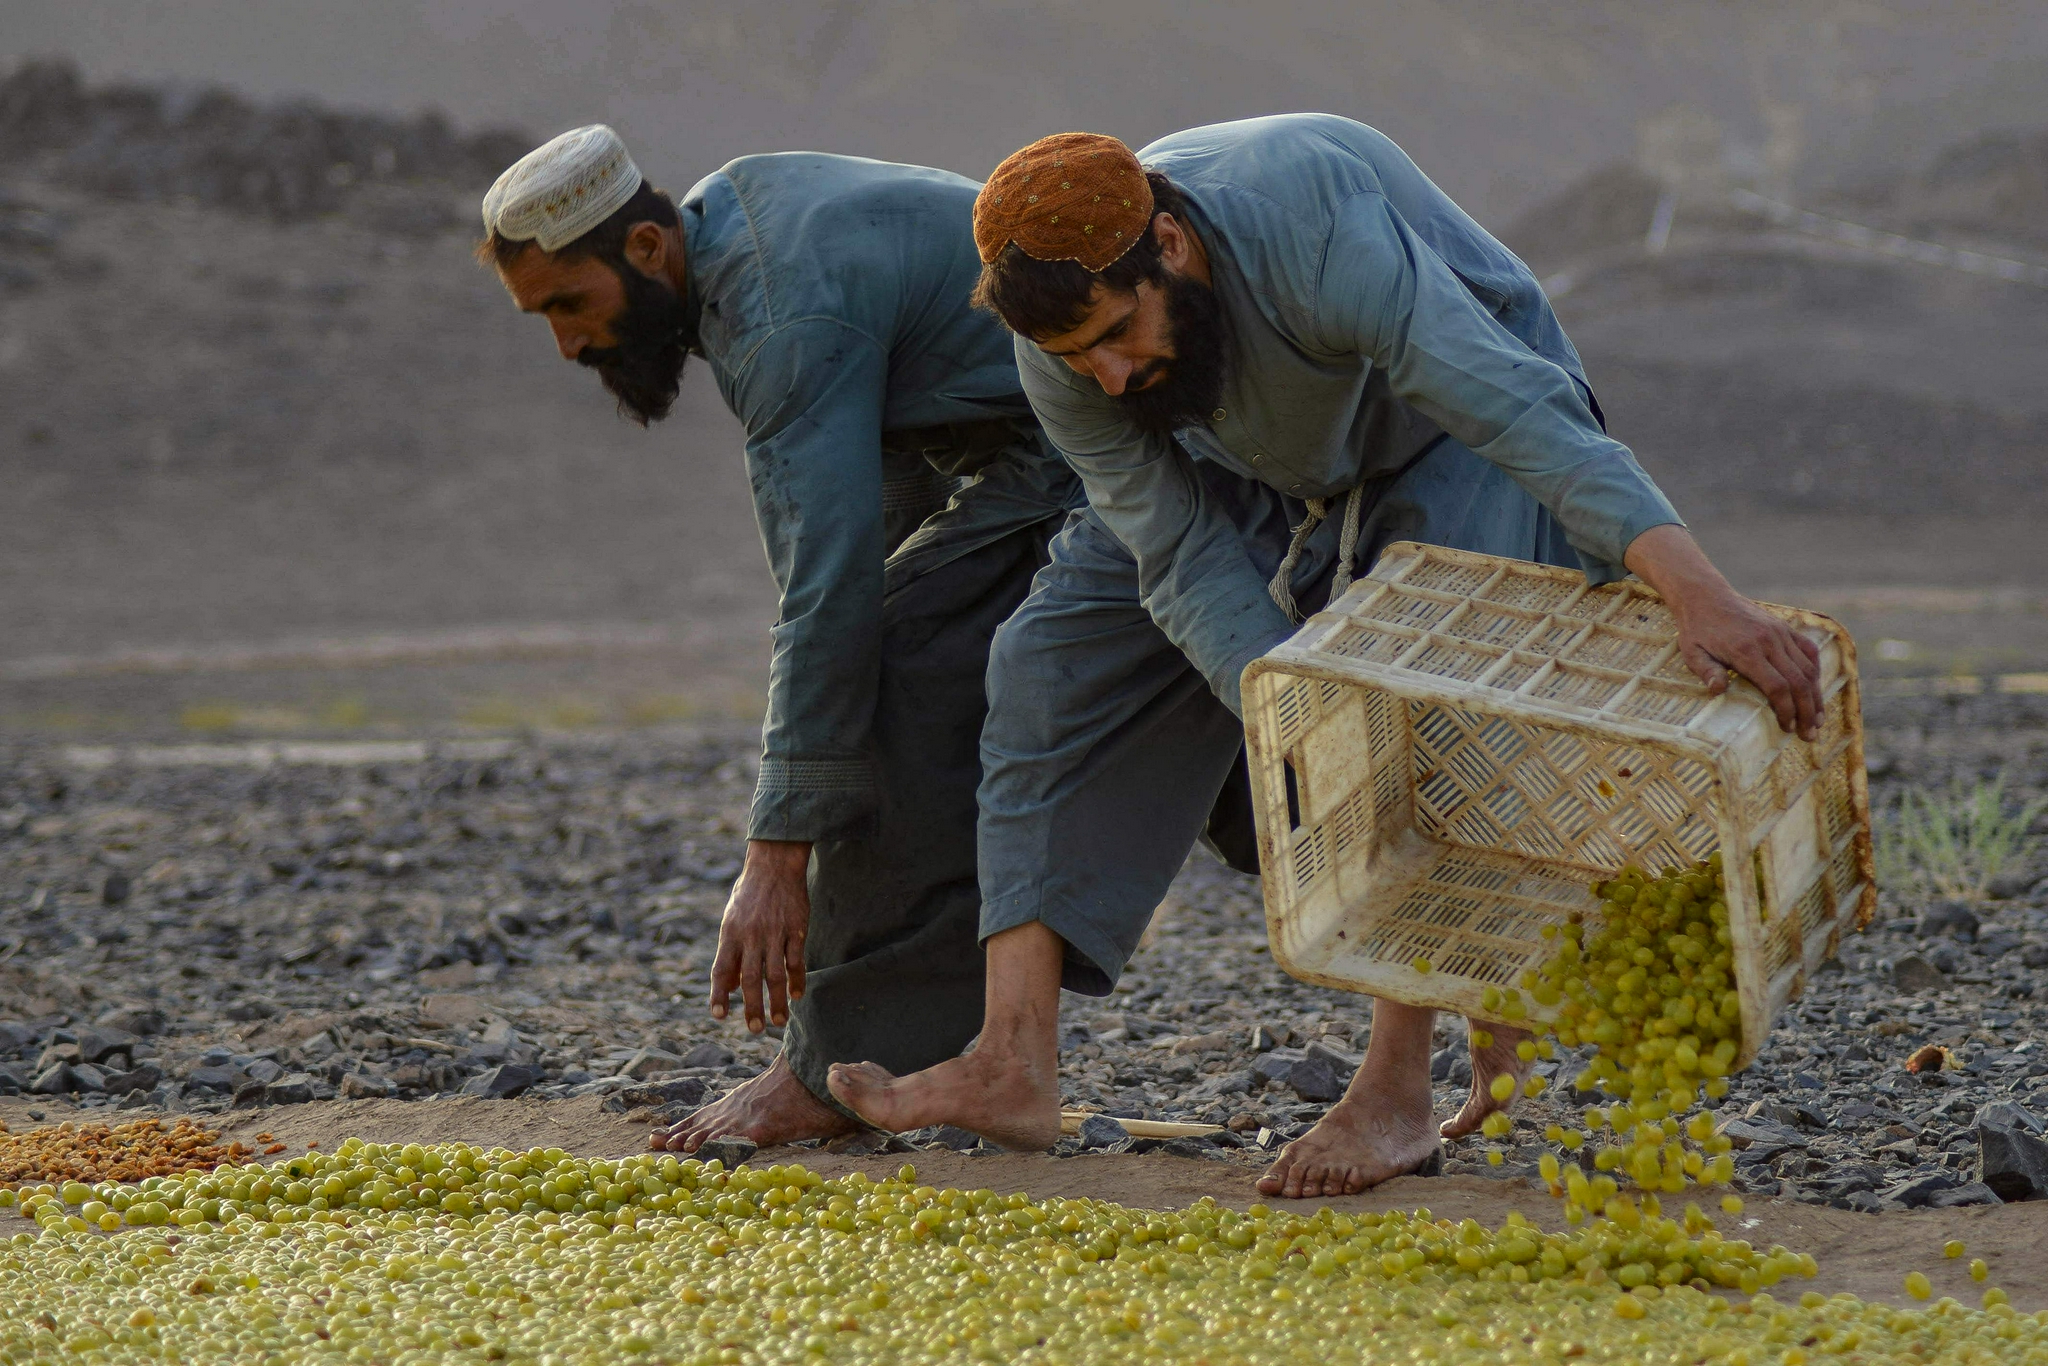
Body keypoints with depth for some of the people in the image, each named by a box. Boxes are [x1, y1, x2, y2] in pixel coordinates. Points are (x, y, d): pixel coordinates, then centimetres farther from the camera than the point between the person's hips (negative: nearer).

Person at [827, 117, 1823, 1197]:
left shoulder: (1319, 236, -43)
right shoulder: (1065, 345, -26)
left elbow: (1526, 414, -51)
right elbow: (1186, 563, -26)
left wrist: (1699, 594, -63)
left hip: (1451, 438, -5)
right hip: (1262, 467, 5)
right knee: (1056, 663, -7)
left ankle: (1394, 1092, -22)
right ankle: (1015, 1065, -11)